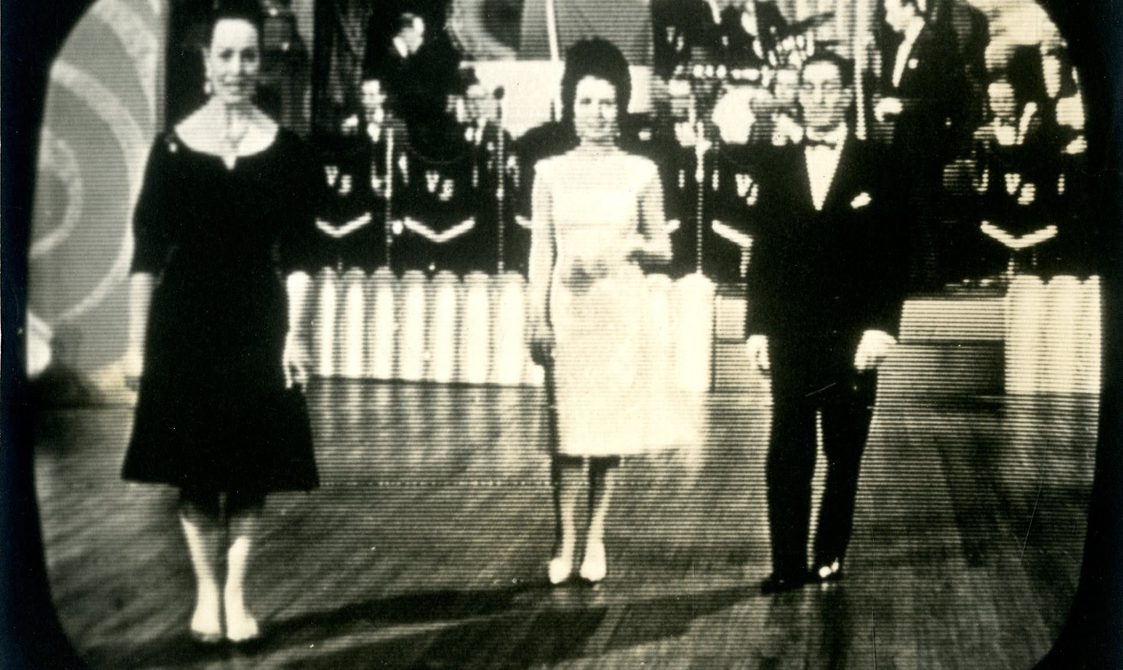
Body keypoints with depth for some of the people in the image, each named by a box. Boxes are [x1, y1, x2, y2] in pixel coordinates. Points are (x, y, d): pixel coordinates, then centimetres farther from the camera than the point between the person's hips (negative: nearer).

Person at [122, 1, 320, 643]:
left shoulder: (287, 151, 1)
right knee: (195, 468, 6)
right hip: (185, 323, 0)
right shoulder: (173, 146, 1)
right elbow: (148, 253, 2)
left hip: (258, 323, 0)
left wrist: (295, 334, -7)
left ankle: (237, 593, 16)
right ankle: (206, 591, 20)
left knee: (252, 468, 3)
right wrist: (138, 342, -1)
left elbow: (296, 255, 1)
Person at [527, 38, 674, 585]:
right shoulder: (551, 172, 4)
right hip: (568, 310, 0)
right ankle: (565, 542, 7)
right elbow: (541, 252, 4)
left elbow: (662, 250, 10)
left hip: (620, 311, 0)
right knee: (566, 427, -2)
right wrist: (537, 320, -3)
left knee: (611, 426, 3)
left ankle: (596, 539, 15)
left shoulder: (640, 172, 4)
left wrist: (633, 246, -12)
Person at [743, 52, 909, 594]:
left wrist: (881, 327, -9)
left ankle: (830, 558, 18)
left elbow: (891, 256, 0)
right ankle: (789, 563, 5)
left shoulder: (877, 167, 2)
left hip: (852, 336, -1)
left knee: (844, 455, 8)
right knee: (787, 454, -1)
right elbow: (762, 253, 8)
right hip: (790, 335, 1)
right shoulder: (775, 166, 9)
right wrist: (756, 328, 2)